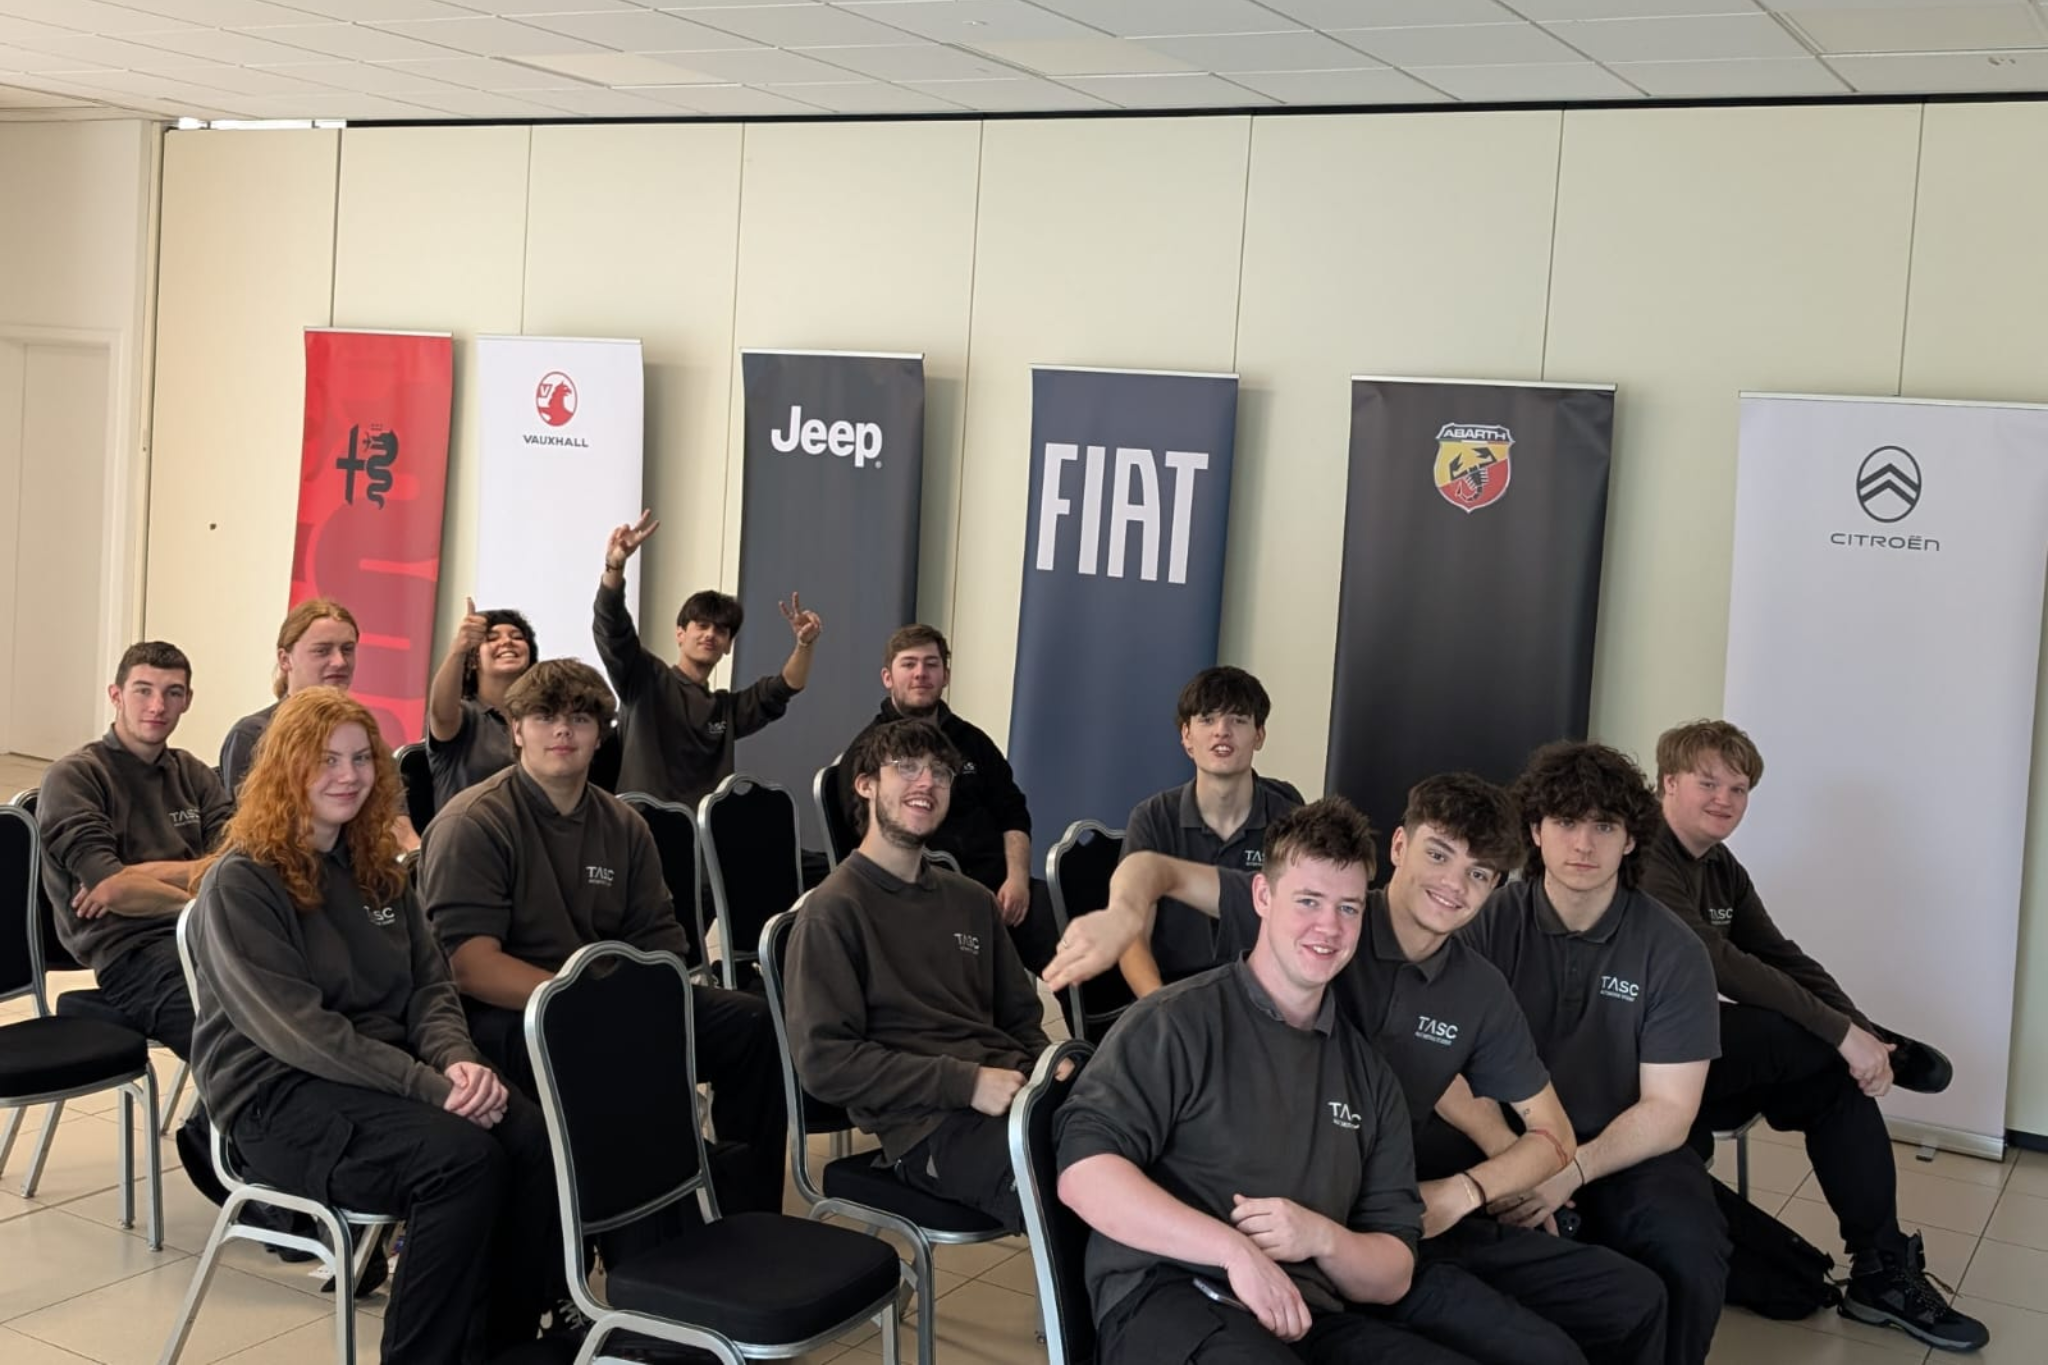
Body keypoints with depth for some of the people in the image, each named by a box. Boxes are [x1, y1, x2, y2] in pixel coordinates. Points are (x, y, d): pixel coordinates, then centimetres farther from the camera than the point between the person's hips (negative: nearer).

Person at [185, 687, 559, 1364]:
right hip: (278, 1096, -6)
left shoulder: (376, 866, 13)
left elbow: (429, 986, 10)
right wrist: (429, 1085, -25)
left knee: (534, 1137, -22)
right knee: (464, 1157, -32)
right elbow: (298, 1029, -19)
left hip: (389, 1071, 6)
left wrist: (457, 1060, -13)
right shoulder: (240, 884, -10)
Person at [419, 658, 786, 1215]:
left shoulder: (623, 825, 13)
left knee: (754, 1022, -10)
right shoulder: (472, 824, -7)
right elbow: (470, 966, -17)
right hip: (502, 1017, -7)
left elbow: (660, 941, 11)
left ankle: (744, 1217, 3)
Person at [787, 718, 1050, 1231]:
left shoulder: (972, 900, 23)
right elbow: (824, 1060, -7)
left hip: (1016, 1098, 7)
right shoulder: (832, 911, 1)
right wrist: (968, 1083, -14)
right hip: (932, 1126, -7)